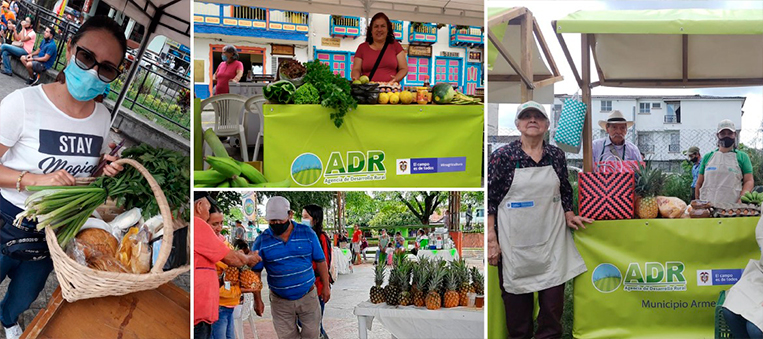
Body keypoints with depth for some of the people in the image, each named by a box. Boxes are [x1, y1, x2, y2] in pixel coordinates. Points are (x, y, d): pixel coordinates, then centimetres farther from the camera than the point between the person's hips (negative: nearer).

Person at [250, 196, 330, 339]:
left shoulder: (307, 233, -4)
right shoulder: (261, 241, -6)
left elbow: (320, 261, 3)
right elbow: (256, 272, 0)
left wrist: (326, 286, 3)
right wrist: (257, 300, -1)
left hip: (308, 296, 0)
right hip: (280, 302, 0)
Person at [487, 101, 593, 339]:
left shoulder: (556, 155, 7)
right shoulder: (502, 156, -4)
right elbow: (489, 199, -5)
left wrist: (569, 216, 3)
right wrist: (491, 239, -9)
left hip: (552, 239, 3)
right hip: (515, 243, -3)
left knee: (553, 299, 4)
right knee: (516, 299, 5)